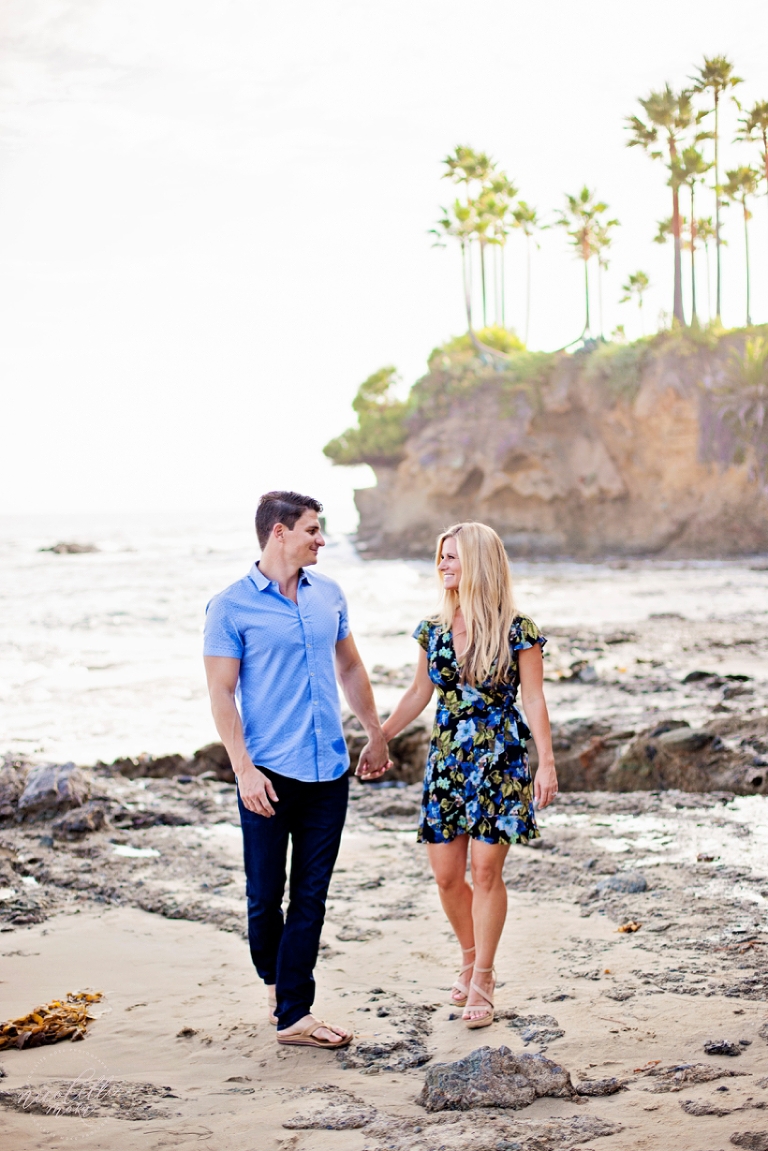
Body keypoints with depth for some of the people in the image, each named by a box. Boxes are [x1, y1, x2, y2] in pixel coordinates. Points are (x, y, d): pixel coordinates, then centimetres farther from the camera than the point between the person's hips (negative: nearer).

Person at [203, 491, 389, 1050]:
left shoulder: (329, 594, 9)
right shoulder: (232, 607, -6)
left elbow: (350, 668, 20)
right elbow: (221, 694, -9)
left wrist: (377, 736, 22)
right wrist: (244, 768, -16)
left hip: (328, 770, 4)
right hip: (269, 773, -4)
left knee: (311, 897, 3)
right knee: (265, 893, 5)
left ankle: (294, 1015, 7)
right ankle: (274, 981, 31)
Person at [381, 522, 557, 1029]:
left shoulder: (517, 630, -8)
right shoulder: (434, 629, 5)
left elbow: (534, 699, -6)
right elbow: (419, 694, 14)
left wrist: (547, 762, -11)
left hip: (499, 759, -4)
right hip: (447, 759, 4)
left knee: (486, 868, -4)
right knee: (446, 873, 4)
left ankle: (482, 979, 9)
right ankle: (472, 960, 27)